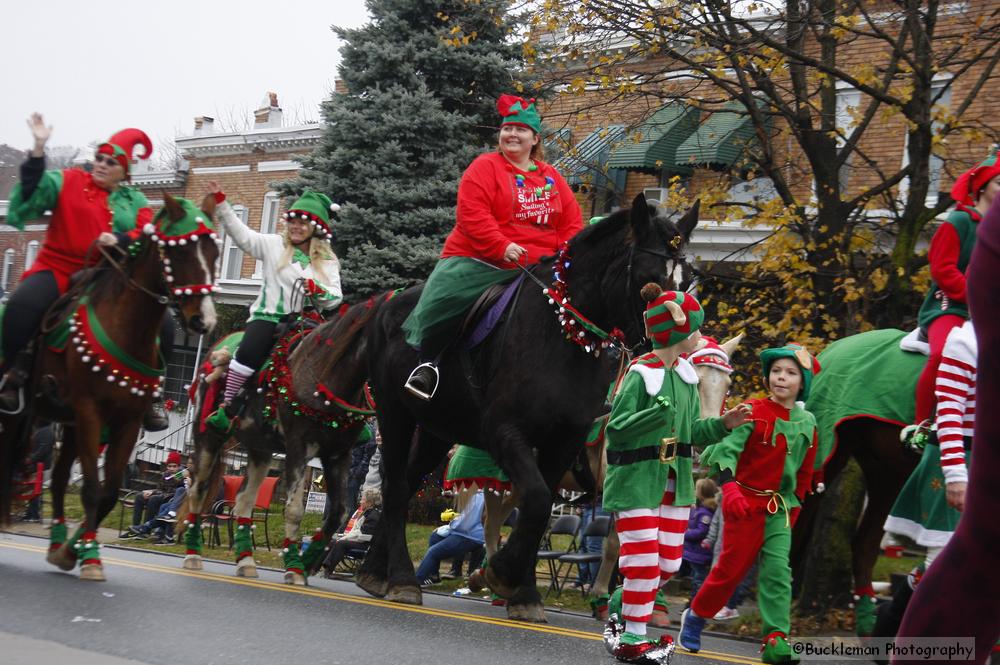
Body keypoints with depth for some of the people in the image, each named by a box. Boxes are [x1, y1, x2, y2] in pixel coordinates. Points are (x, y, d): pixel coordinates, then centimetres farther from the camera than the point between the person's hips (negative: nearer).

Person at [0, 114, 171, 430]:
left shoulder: (134, 200, 13)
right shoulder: (68, 181, 7)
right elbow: (34, 191, -9)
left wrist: (120, 240, -23)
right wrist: (39, 149, -21)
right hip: (59, 268, -2)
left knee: (162, 324, -12)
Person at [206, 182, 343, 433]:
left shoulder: (328, 261, 12)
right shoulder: (273, 245, 10)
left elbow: (335, 298, 3)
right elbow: (241, 233, 2)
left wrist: (320, 291, -20)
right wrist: (221, 203, -7)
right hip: (270, 316, -2)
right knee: (249, 352, -30)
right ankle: (226, 408, -19)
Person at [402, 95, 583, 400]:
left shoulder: (552, 178, 15)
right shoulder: (485, 168, -1)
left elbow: (572, 223, 12)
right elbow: (472, 214, -14)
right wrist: (502, 247, -23)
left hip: (538, 268, 5)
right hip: (479, 260, -4)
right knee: (444, 296, -28)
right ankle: (428, 360, -11)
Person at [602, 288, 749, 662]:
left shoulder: (685, 375, 7)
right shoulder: (641, 375, -16)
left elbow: (691, 431, 12)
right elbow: (615, 429, -18)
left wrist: (723, 424, -3)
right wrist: (655, 414, -29)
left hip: (674, 483, 8)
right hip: (637, 481, -7)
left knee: (667, 564, 8)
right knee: (644, 561, -7)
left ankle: (624, 607, 26)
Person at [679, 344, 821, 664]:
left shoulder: (807, 422, 6)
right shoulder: (753, 411, -9)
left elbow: (804, 470, 18)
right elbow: (728, 447, -21)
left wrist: (795, 503, 15)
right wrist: (729, 486, -35)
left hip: (780, 508, 4)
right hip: (745, 501, -4)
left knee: (778, 570, -7)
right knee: (732, 567, 1)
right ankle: (694, 616, 23)